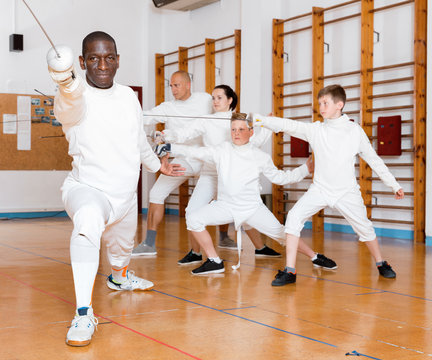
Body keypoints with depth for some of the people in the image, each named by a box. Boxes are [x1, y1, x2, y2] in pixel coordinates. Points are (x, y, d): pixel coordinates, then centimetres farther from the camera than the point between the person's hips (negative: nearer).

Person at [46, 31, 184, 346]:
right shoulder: (76, 99, -18)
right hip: (87, 188, -6)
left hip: (126, 195, 6)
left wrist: (157, 164, 34)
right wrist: (66, 82, -68)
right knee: (89, 219, -39)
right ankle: (84, 313, -35)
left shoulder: (129, 96, 1)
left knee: (123, 247, 26)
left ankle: (119, 277, 64)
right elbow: (72, 101, -45)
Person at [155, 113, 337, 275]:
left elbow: (279, 177, 8)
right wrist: (169, 147, -12)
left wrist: (306, 168, 1)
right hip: (225, 205, 1)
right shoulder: (222, 150, -2)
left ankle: (315, 257, 17)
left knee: (281, 233, -7)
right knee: (194, 220, -17)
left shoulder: (261, 157, -2)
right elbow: (195, 152, -2)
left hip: (252, 207, -1)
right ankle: (214, 262, -3)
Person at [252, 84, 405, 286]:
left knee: (364, 227, 7)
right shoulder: (315, 129, -1)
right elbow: (289, 125, -12)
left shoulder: (355, 131, -1)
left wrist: (394, 185, 9)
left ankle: (381, 264, 37)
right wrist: (259, 120, -25)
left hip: (347, 192, 0)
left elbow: (374, 160, 7)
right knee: (294, 217, -18)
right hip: (320, 189, 0)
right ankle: (290, 271, -12)